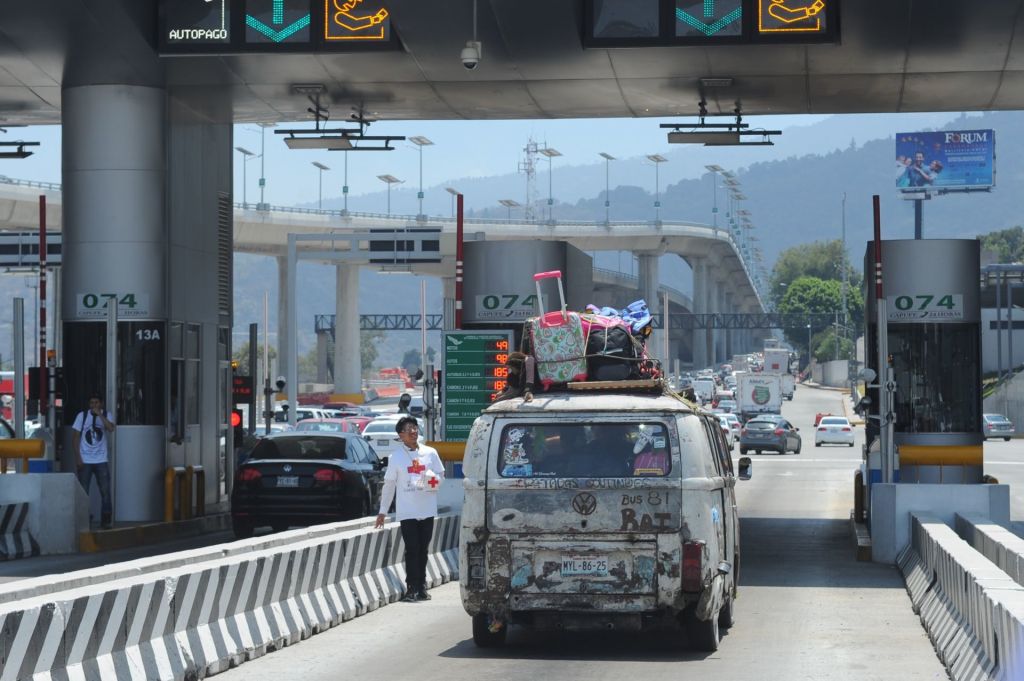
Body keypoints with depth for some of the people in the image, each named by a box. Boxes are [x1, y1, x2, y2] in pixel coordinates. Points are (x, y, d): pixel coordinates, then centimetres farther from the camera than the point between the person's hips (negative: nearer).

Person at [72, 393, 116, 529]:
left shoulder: (107, 415, 2)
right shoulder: (82, 416, 1)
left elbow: (111, 428, -18)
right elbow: (76, 437, 1)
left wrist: (99, 414, -22)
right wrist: (77, 456, -6)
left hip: (101, 460, 0)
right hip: (85, 460, 0)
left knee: (105, 490, -3)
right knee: (83, 491, 1)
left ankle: (106, 519, 4)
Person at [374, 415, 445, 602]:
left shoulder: (430, 453, 6)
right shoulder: (396, 457, 0)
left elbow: (441, 477, 12)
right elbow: (389, 485, 4)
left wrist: (431, 478, -12)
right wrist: (383, 511, 4)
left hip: (427, 510, 2)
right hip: (407, 511, -2)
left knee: (423, 550, 8)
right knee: (412, 550, -5)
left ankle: (422, 587, 14)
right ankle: (412, 588, -3)